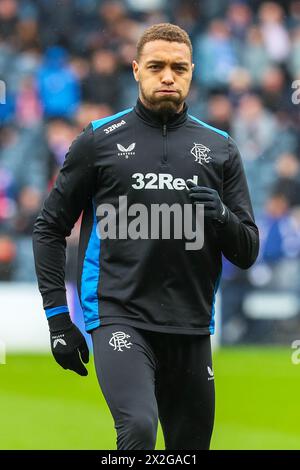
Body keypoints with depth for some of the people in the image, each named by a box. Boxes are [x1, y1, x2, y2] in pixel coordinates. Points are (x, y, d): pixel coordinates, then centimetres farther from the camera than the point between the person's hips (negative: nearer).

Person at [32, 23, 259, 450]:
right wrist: (57, 318, 2)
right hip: (119, 318, -4)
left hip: (191, 329, 4)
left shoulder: (219, 148, 12)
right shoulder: (99, 141, 4)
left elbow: (248, 252, 12)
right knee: (138, 427, -28)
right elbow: (50, 228, 9)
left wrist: (221, 218, -10)